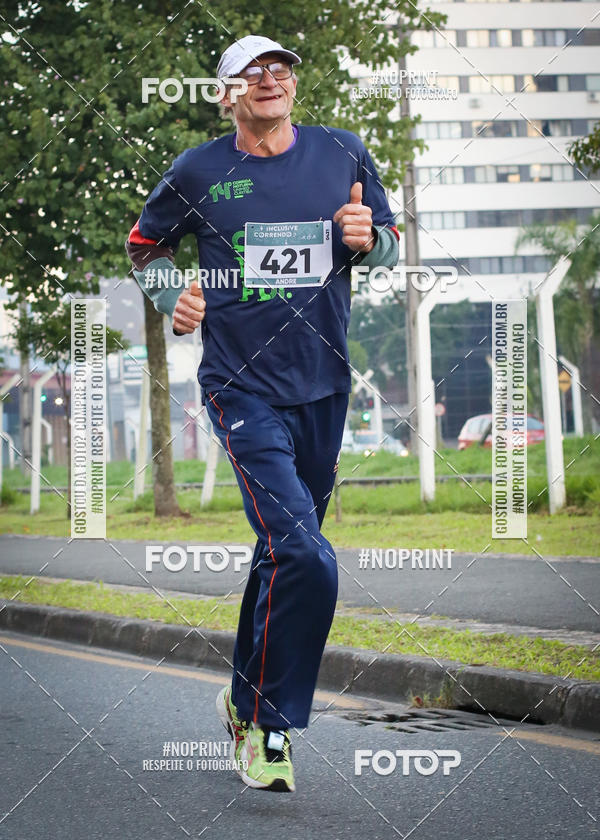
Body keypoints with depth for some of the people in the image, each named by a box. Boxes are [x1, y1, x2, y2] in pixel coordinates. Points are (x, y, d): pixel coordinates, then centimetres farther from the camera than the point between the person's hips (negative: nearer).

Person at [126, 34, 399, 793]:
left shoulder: (343, 155, 4)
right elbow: (145, 243, 15)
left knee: (286, 551, 16)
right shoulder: (198, 172, -1)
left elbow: (391, 244, 14)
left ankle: (245, 698, 36)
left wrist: (369, 238, -8)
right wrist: (172, 302, -2)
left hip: (323, 386, 4)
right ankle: (266, 726, -6)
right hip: (242, 385, -4)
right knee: (305, 557, -19)